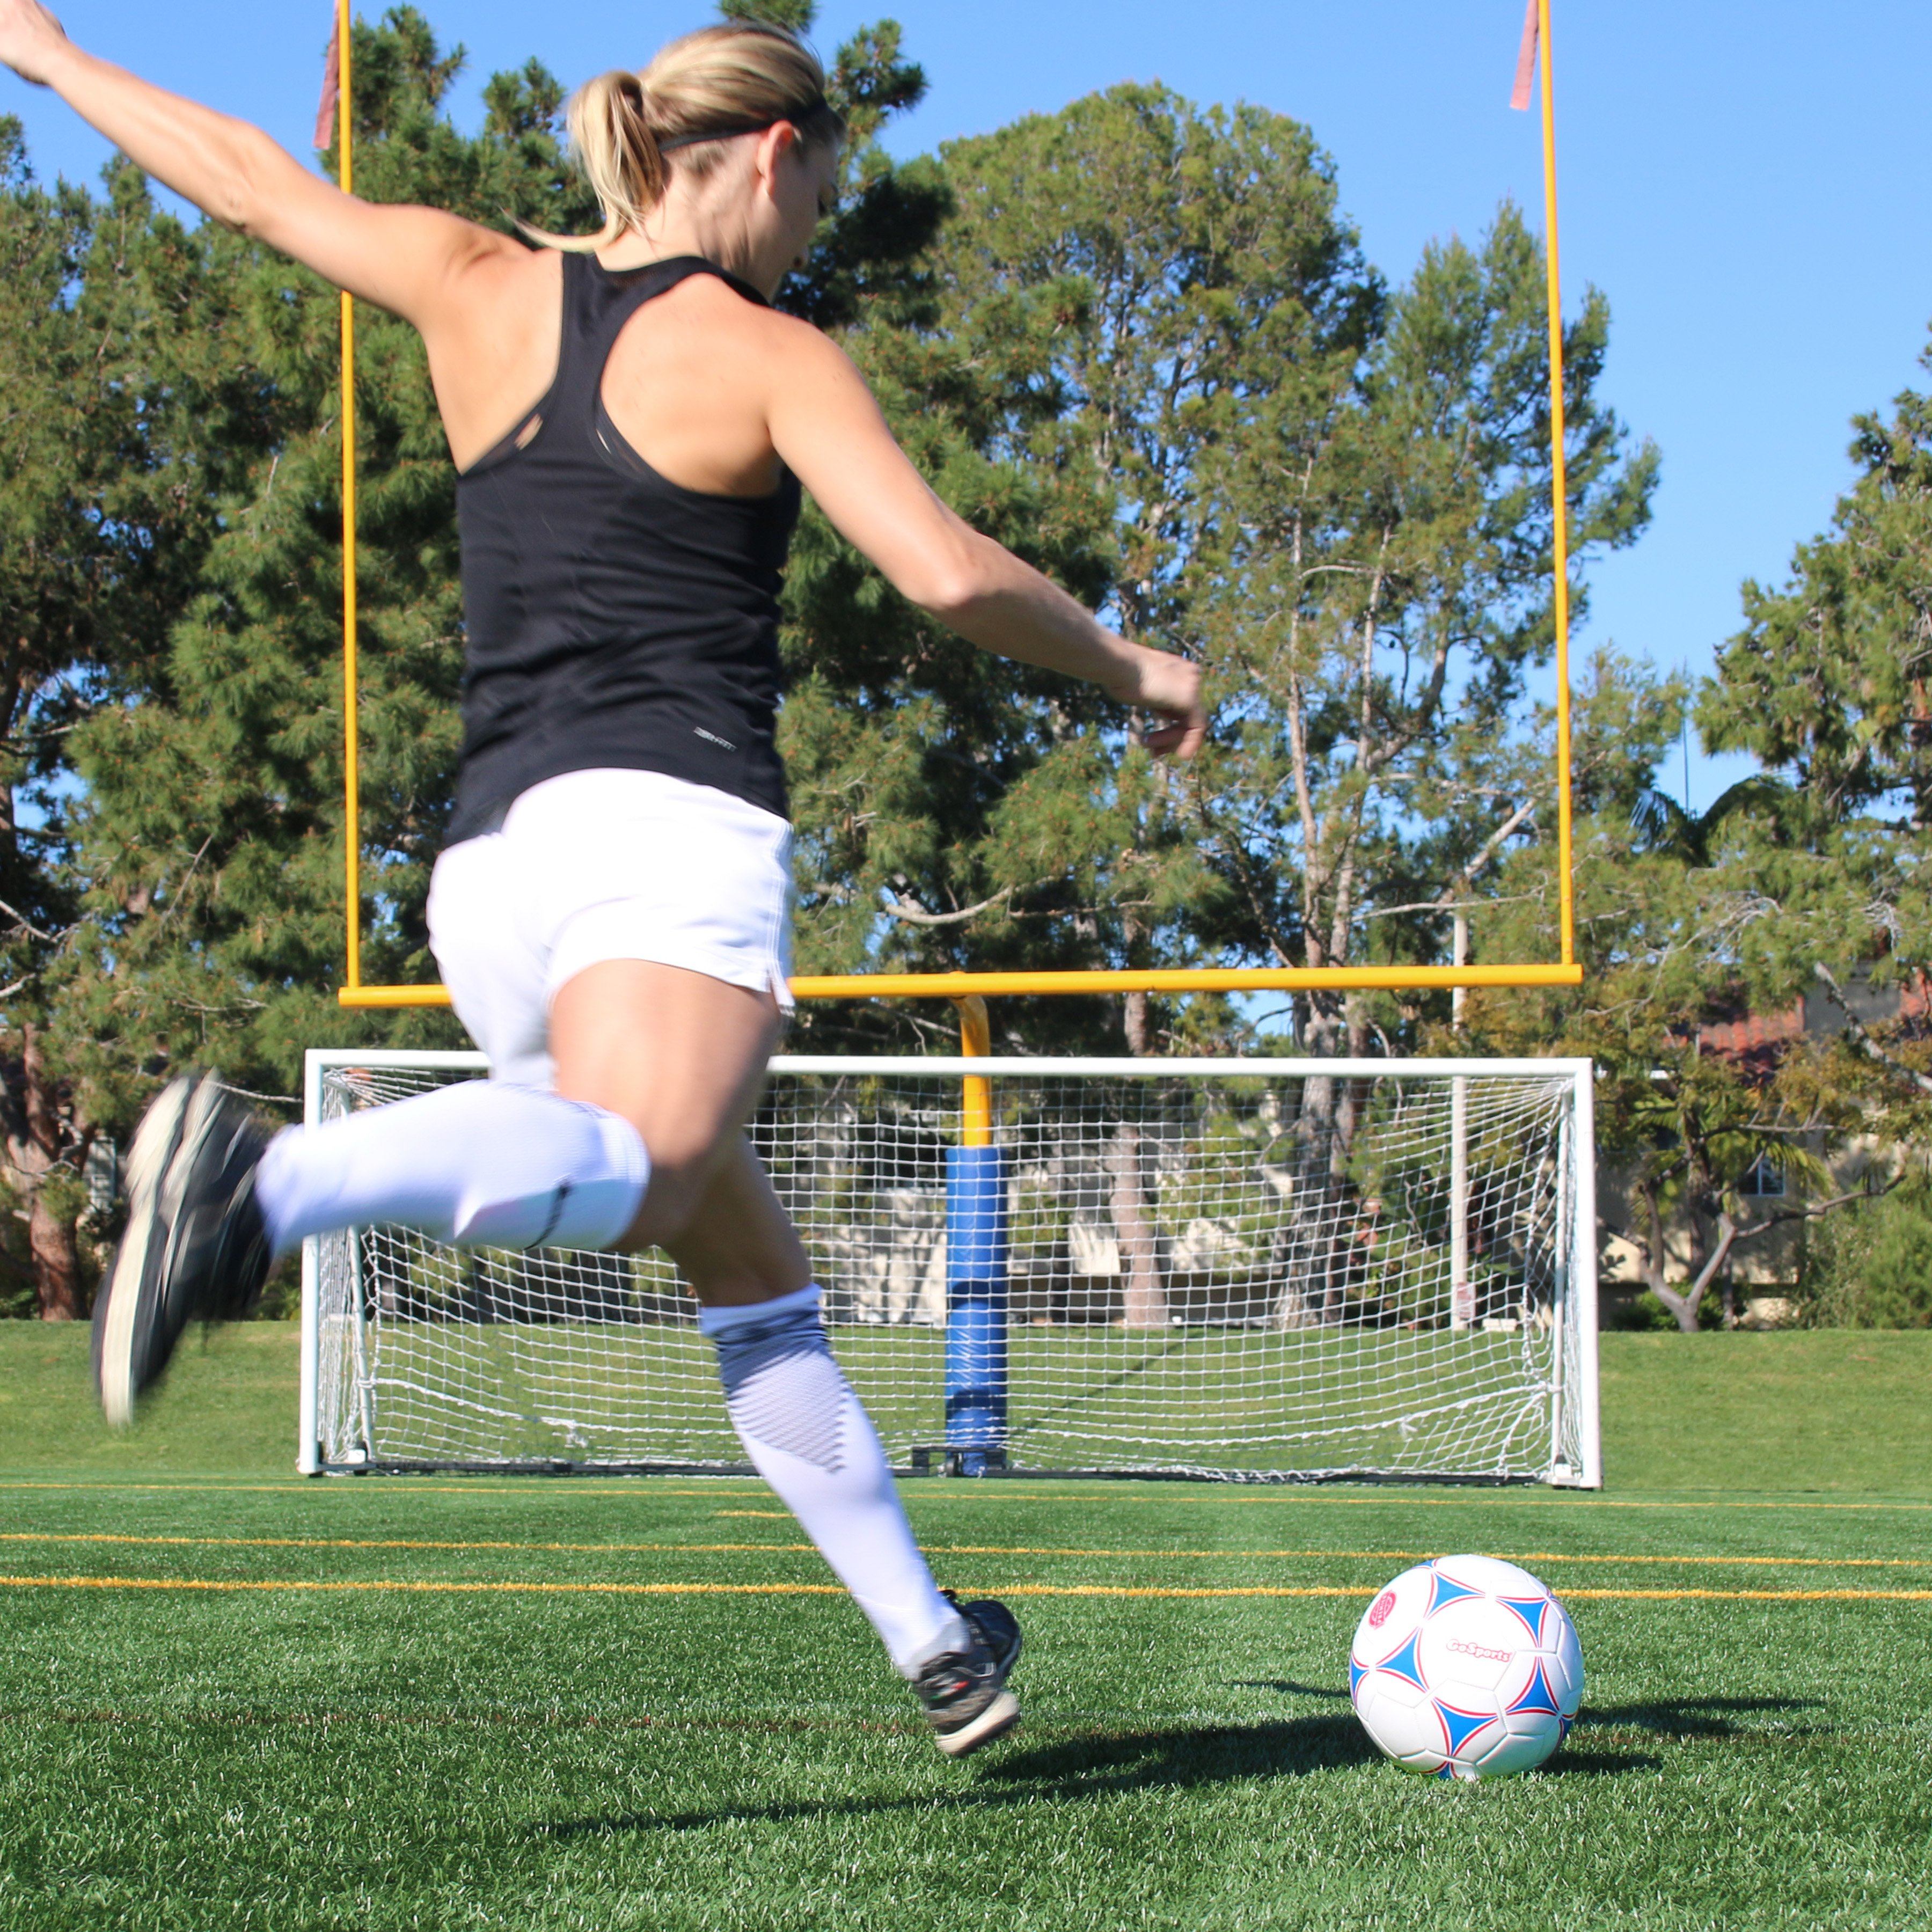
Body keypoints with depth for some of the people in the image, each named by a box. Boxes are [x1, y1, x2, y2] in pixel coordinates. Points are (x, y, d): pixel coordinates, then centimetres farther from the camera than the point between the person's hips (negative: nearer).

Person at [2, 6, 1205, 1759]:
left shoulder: (484, 289, 17)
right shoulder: (768, 355, 4)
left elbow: (250, 181, 28)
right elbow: (949, 575, -7)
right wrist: (1131, 670, 9)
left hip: (492, 861, 7)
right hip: (668, 825, -7)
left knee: (756, 1281, 16)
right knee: (634, 1165, -34)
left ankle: (935, 1646, 20)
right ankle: (270, 1181, -58)